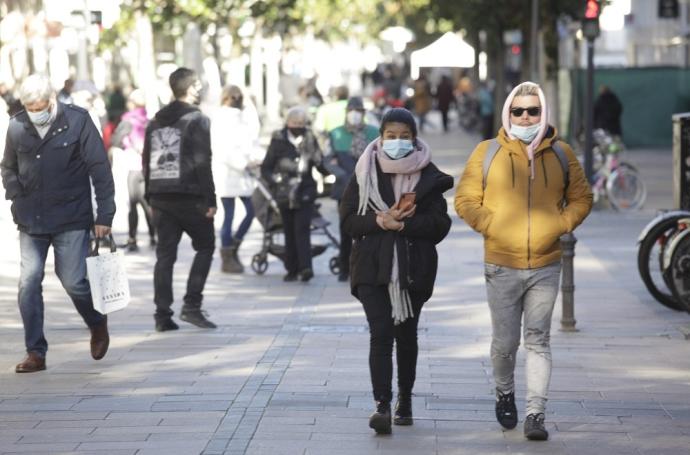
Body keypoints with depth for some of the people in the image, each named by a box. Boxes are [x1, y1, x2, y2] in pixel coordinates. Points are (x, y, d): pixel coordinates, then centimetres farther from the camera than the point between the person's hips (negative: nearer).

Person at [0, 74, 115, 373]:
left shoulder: (77, 121, -8)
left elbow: (100, 169, -6)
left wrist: (104, 215, -8)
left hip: (72, 219, -3)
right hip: (31, 222, 3)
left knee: (73, 281, -4)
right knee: (28, 283, -4)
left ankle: (97, 323, 28)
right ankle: (35, 353, 5)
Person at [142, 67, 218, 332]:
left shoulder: (155, 122, 13)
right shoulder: (197, 120, -7)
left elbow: (147, 162, 13)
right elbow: (202, 163, -13)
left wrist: (151, 197, 16)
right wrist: (210, 200, -11)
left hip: (161, 198, 6)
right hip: (189, 196, -6)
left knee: (165, 255, 7)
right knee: (204, 247, 8)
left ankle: (163, 315, 2)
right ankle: (191, 305, -3)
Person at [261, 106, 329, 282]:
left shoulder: (309, 141, 5)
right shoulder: (279, 141, 1)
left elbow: (322, 167, 10)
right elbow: (265, 168, 2)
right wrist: (276, 179, -15)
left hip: (305, 193, -1)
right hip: (285, 194, 1)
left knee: (302, 230, -13)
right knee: (290, 232, 6)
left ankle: (305, 267, -21)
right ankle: (292, 269, 13)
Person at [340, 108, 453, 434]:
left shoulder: (428, 176, 3)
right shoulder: (365, 174, 4)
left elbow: (440, 224, -4)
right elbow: (348, 220, 0)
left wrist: (402, 223, -16)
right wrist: (380, 220, -17)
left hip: (414, 268, 1)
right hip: (373, 267, -1)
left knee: (406, 334, 13)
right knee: (380, 333, -13)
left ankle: (405, 397, 31)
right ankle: (382, 405, -19)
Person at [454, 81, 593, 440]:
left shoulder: (561, 154, 5)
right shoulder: (487, 153, 0)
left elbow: (581, 199, 12)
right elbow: (465, 200, 3)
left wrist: (559, 226, -3)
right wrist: (491, 226, -11)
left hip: (545, 266, 1)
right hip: (501, 266, -1)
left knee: (537, 341, 0)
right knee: (505, 341, 6)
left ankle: (535, 415, 1)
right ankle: (505, 394, 33)